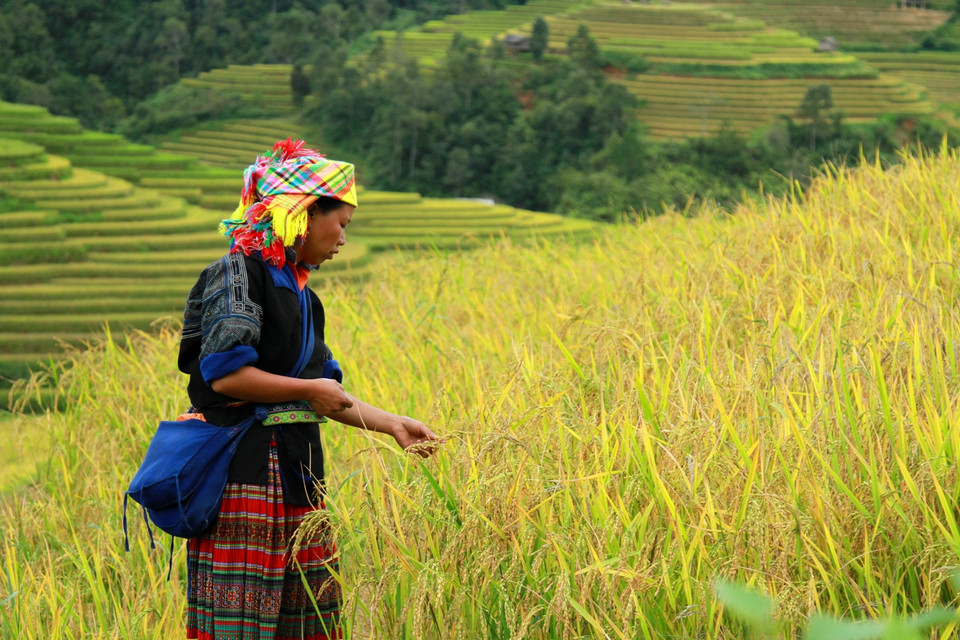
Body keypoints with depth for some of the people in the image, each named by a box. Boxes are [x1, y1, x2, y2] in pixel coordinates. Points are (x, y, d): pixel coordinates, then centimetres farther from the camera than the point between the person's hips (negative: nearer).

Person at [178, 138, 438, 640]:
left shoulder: (298, 291, 18)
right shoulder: (239, 273, -10)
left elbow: (326, 392, 23)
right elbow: (225, 373, -21)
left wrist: (392, 424, 18)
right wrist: (309, 390, -11)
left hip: (295, 478, 9)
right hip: (245, 476, -9)